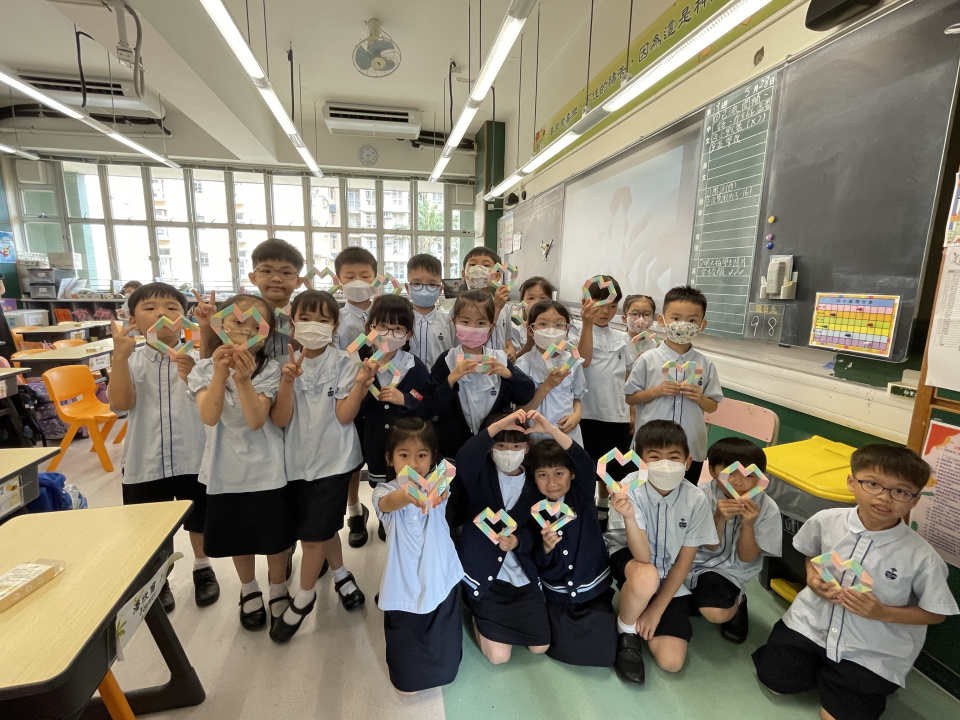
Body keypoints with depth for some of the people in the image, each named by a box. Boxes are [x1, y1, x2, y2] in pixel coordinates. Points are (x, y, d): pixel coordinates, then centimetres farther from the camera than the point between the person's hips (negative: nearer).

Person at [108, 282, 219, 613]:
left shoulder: (194, 359, -8)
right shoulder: (131, 361, -3)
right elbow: (121, 403, -17)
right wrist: (120, 356, -24)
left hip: (192, 457, -1)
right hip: (145, 460, 1)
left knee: (198, 520, 18)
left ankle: (203, 568, 42)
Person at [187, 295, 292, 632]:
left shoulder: (269, 370, -11)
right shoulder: (205, 369, -5)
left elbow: (257, 420, -22)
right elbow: (209, 417, -21)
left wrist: (244, 379, -35)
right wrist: (221, 372, -34)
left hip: (266, 468, -2)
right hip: (226, 468, 2)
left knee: (275, 535, 11)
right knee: (238, 535, 20)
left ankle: (279, 589, 39)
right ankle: (249, 590, 46)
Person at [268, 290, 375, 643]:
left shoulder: (343, 364, -10)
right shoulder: (286, 365, -3)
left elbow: (344, 416, -15)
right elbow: (280, 420, -10)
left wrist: (360, 383, -29)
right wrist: (287, 381, -24)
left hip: (332, 460, -3)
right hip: (297, 460, 3)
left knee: (313, 534, 4)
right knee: (323, 527, 20)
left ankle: (303, 598, 30)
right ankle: (341, 574, 46)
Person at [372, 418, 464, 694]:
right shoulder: (383, 491, -13)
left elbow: (442, 492, -35)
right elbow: (390, 502, -37)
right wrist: (409, 495, -61)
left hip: (441, 585, 1)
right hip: (404, 591, -1)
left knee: (445, 671, 18)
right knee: (408, 681, 14)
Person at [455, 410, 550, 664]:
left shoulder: (534, 485, -3)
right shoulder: (481, 475, -11)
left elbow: (536, 533, -4)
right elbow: (463, 458, -36)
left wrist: (517, 541, -27)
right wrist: (500, 424, -41)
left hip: (522, 574, 3)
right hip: (483, 572, -3)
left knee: (539, 647, 7)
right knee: (498, 655, -4)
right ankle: (480, 616, 27)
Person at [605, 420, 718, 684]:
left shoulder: (696, 501, -18)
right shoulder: (631, 488, -26)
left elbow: (683, 563, -8)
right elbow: (643, 557, -30)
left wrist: (656, 609, -7)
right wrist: (628, 516, -48)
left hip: (670, 579, 3)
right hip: (627, 559, -2)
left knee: (671, 661, -9)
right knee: (646, 577, -38)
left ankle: (645, 618, 23)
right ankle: (626, 632, -5)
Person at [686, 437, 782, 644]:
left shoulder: (767, 508, -13)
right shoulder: (703, 496, -15)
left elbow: (746, 557, -8)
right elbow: (710, 547, -11)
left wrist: (748, 524, -26)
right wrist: (719, 519, -31)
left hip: (727, 569, -1)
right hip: (694, 559, 1)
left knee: (717, 613, -27)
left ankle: (737, 601, 10)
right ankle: (696, 595, 12)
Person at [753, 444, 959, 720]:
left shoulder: (922, 557, -21)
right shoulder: (826, 521, -15)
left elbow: (936, 614, -7)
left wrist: (883, 613, -22)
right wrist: (812, 577, -13)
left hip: (872, 654, -2)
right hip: (812, 623, 2)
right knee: (775, 681, 9)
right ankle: (821, 664, 33)